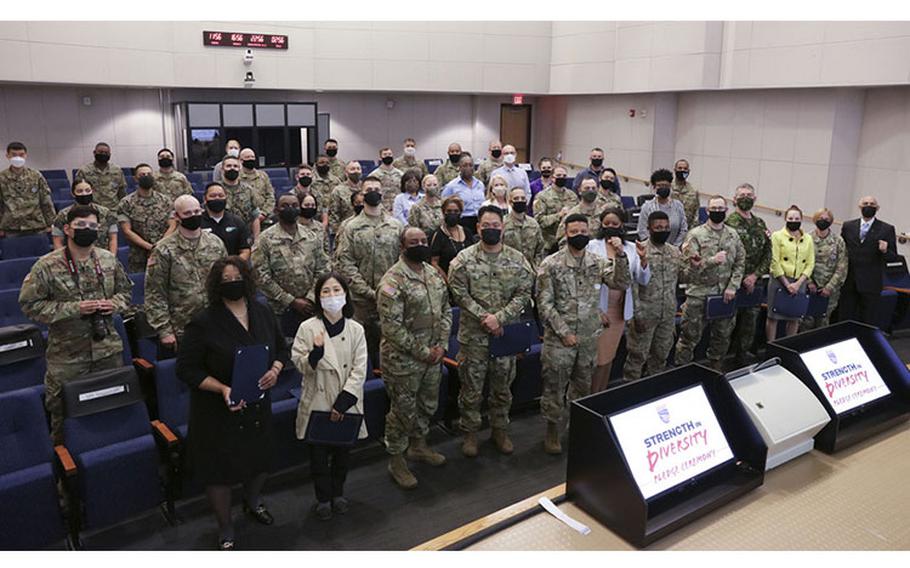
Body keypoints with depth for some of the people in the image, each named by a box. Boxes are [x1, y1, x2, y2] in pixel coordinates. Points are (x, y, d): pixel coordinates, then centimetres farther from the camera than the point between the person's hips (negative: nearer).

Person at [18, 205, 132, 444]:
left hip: (109, 349, 4)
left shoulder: (109, 259, 2)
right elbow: (30, 305, -10)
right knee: (64, 411, 9)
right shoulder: (46, 266, -11)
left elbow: (125, 289, 14)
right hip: (67, 355, -3)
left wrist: (114, 304, -8)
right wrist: (74, 308, -19)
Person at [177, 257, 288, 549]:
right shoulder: (203, 323, -17)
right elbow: (187, 369, -15)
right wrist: (223, 389, -26)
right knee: (220, 468, 10)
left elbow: (281, 347, 10)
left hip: (257, 405, 5)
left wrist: (275, 370, -10)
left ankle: (252, 501, 55)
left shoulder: (262, 313, -2)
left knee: (261, 458, 22)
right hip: (218, 410, -5)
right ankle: (225, 530, 33)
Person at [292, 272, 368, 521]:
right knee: (319, 453, 10)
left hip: (346, 404, 2)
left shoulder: (356, 330, -4)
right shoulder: (308, 328, -8)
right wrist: (315, 353, -28)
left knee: (342, 451, 17)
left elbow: (359, 370, -7)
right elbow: (300, 365, -7)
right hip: (317, 402, -1)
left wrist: (342, 402, -14)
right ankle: (323, 498, 30)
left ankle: (338, 493, 39)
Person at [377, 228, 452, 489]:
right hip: (403, 361, -7)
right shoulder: (392, 281, -19)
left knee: (428, 405, 22)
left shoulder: (434, 274, 5)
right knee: (403, 411, 6)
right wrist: (423, 352, -18)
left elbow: (445, 310, 11)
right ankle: (396, 460, 25)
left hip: (432, 357, 7)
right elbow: (391, 327, -22)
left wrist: (441, 345, -2)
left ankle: (418, 445, 44)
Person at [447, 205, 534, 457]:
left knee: (503, 387, 15)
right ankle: (470, 433, 25)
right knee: (471, 387, 8)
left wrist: (499, 317, -16)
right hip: (473, 335, -2)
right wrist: (483, 317, -18)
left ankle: (500, 429, 33)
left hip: (506, 333, 2)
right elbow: (459, 294, -10)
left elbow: (524, 293, -5)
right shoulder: (464, 259, -6)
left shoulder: (517, 259, 0)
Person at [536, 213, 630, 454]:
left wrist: (620, 256, -19)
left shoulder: (598, 262, 3)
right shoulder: (551, 264, -9)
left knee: (583, 385, 17)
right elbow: (544, 303, -11)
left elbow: (621, 284, -5)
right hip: (559, 338, -4)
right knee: (555, 385, 4)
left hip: (589, 337, 4)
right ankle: (552, 431, 20)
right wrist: (564, 332, -15)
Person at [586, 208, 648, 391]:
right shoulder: (593, 246, -7)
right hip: (598, 309, -4)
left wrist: (643, 259, -19)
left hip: (620, 310, 4)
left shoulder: (631, 248, 4)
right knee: (597, 359, -2)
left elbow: (643, 280, -1)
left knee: (609, 357, 15)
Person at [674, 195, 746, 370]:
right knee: (690, 336, 1)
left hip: (724, 295, 5)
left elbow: (740, 262, 8)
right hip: (699, 295, -5)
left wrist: (732, 286, -3)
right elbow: (688, 265, -14)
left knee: (723, 335, 16)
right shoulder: (696, 234, -8)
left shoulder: (733, 235, 7)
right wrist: (712, 261, -25)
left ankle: (715, 367, 34)